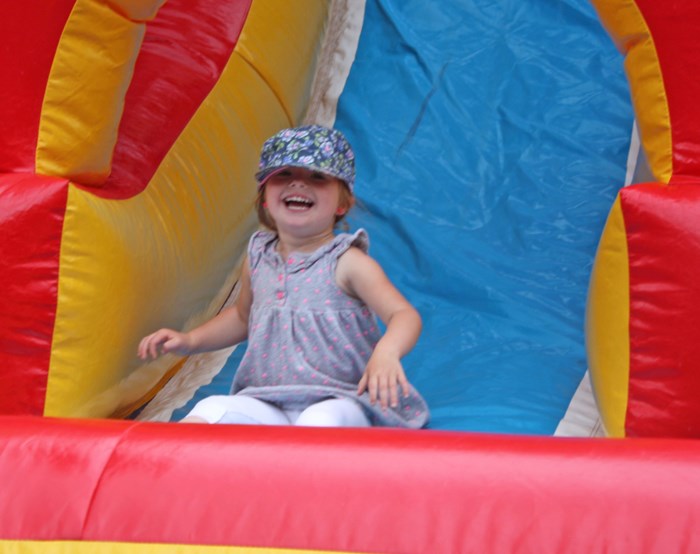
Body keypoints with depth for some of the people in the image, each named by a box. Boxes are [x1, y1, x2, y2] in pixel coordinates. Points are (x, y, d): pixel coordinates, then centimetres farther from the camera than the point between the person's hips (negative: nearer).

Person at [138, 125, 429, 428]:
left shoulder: (347, 263, -5)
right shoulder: (259, 257, 12)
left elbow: (404, 315, -14)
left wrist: (386, 353, -36)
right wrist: (190, 341, 21)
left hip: (339, 403, -4)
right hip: (268, 405, 5)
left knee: (322, 420, -39)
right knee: (211, 409, -25)